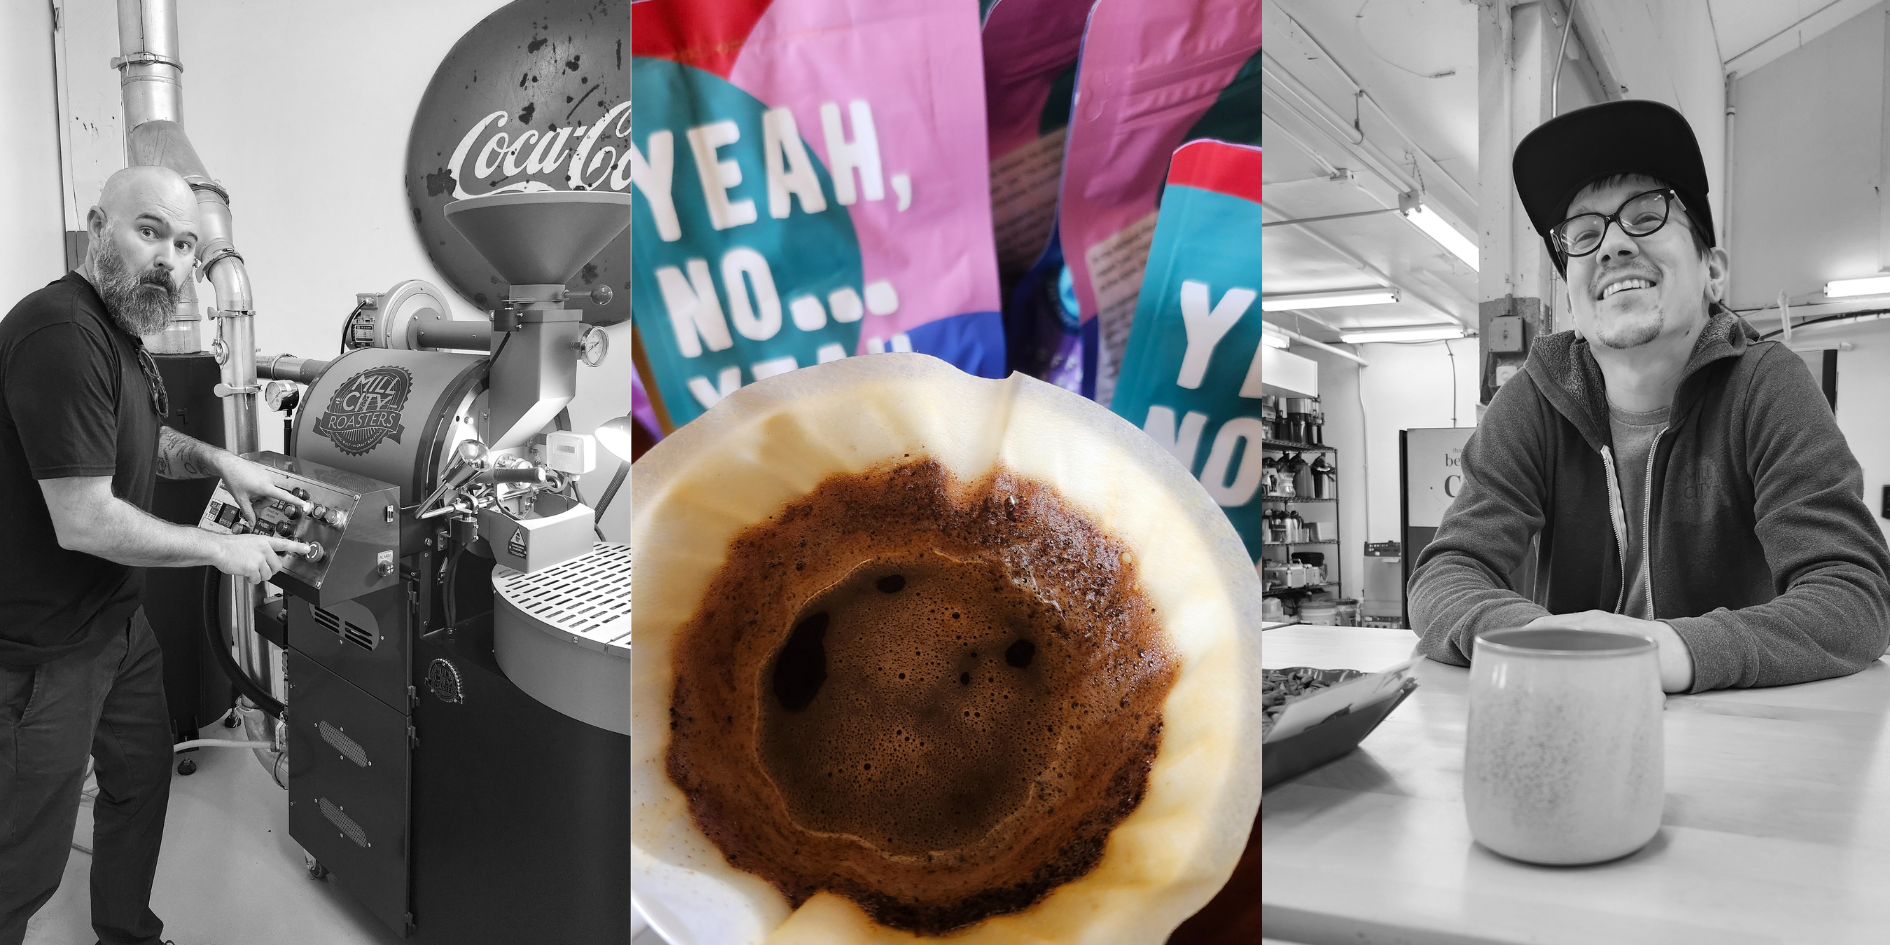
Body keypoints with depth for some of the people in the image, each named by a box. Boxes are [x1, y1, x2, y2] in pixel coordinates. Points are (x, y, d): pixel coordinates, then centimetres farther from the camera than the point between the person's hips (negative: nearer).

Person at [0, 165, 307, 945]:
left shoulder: (121, 329, 6)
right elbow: (83, 521, -28)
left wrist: (215, 460, 4)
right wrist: (222, 550, -17)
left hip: (117, 621, 10)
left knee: (142, 779, 22)